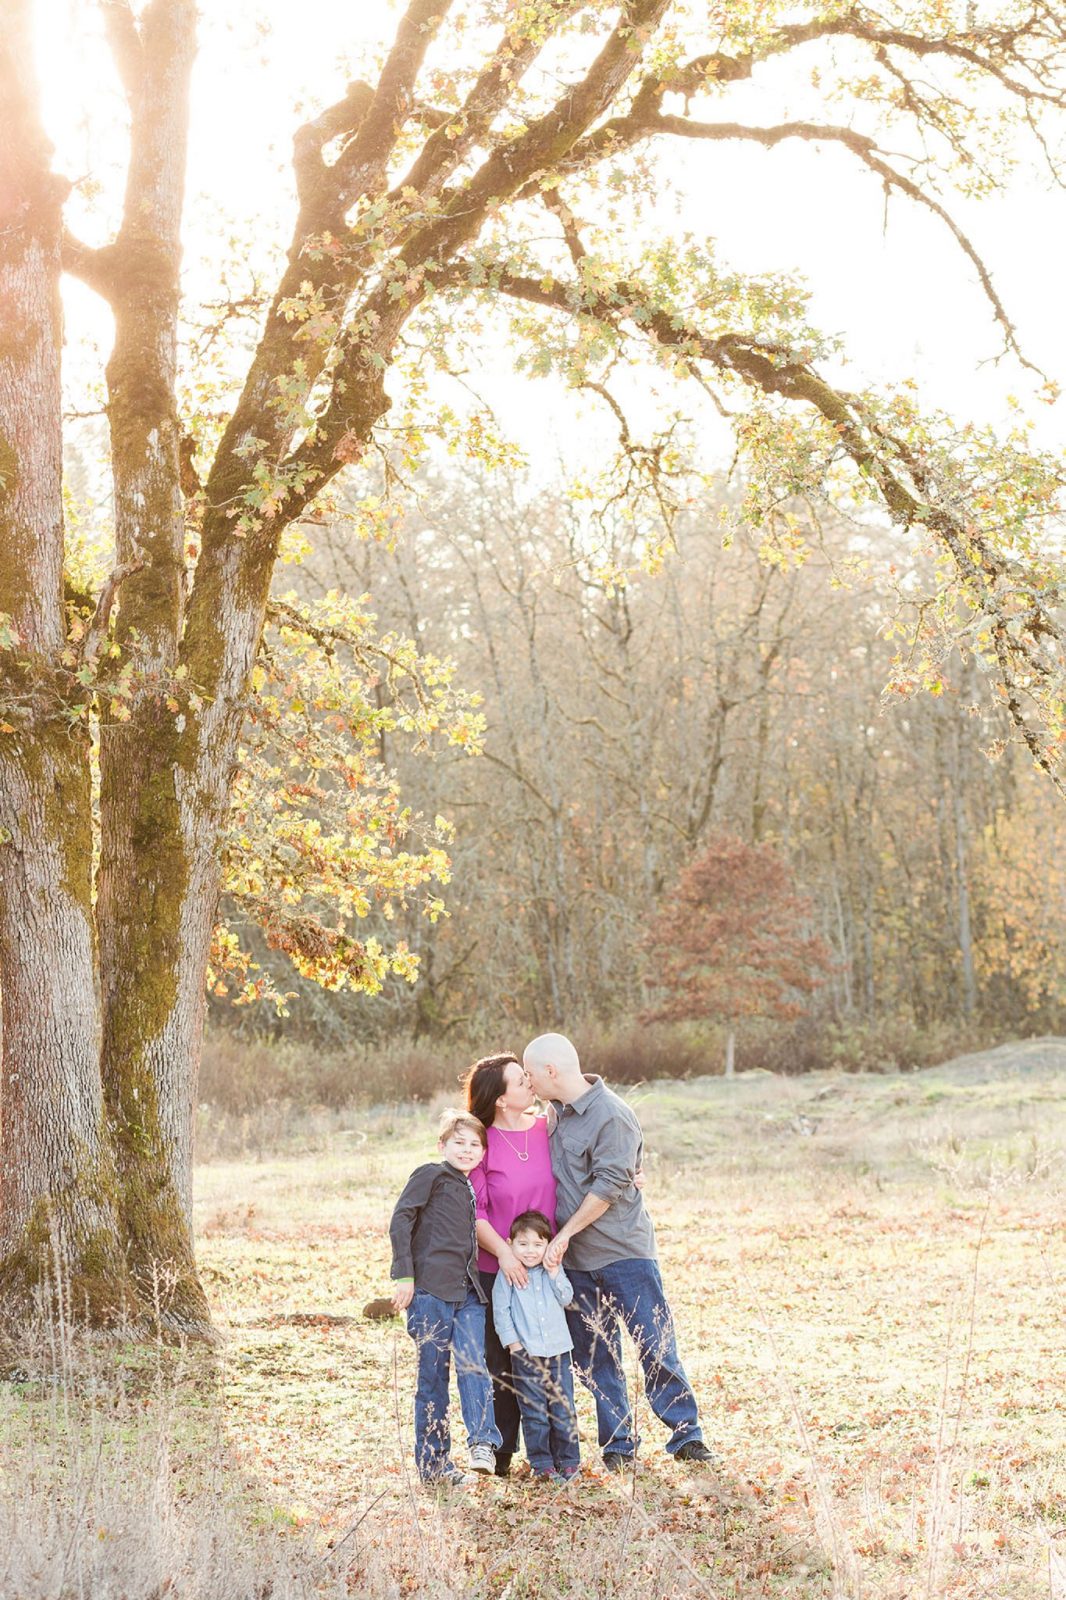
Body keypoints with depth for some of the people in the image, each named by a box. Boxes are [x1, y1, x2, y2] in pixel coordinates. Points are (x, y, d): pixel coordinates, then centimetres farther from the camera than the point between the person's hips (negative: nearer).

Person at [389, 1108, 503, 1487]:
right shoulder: (431, 1174, 0)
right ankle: (433, 1463, 5)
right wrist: (404, 1275, -13)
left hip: (468, 1292, 6)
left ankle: (483, 1445, -14)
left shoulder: (472, 1189, 21)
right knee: (433, 1375, -1)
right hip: (430, 1288, -6)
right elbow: (400, 1221, -8)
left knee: (473, 1365, -11)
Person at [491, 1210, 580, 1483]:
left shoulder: (553, 1270, 8)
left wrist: (554, 1273, -9)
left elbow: (566, 1298, 0)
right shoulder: (507, 1274, -3)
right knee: (534, 1412, 0)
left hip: (557, 1350, 3)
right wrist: (512, 1342, -8)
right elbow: (501, 1310, -3)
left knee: (563, 1409, 6)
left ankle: (568, 1461, 16)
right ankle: (542, 1465, 7)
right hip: (526, 1354, -3)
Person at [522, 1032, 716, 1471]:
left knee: (655, 1346, -5)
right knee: (593, 1355, 8)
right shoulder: (558, 1113, 9)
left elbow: (607, 1187, -18)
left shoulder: (612, 1116, -16)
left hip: (624, 1250, -7)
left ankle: (686, 1436, 4)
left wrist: (565, 1234, -14)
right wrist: (559, 1241, 10)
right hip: (575, 1256, 7)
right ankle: (617, 1445, 15)